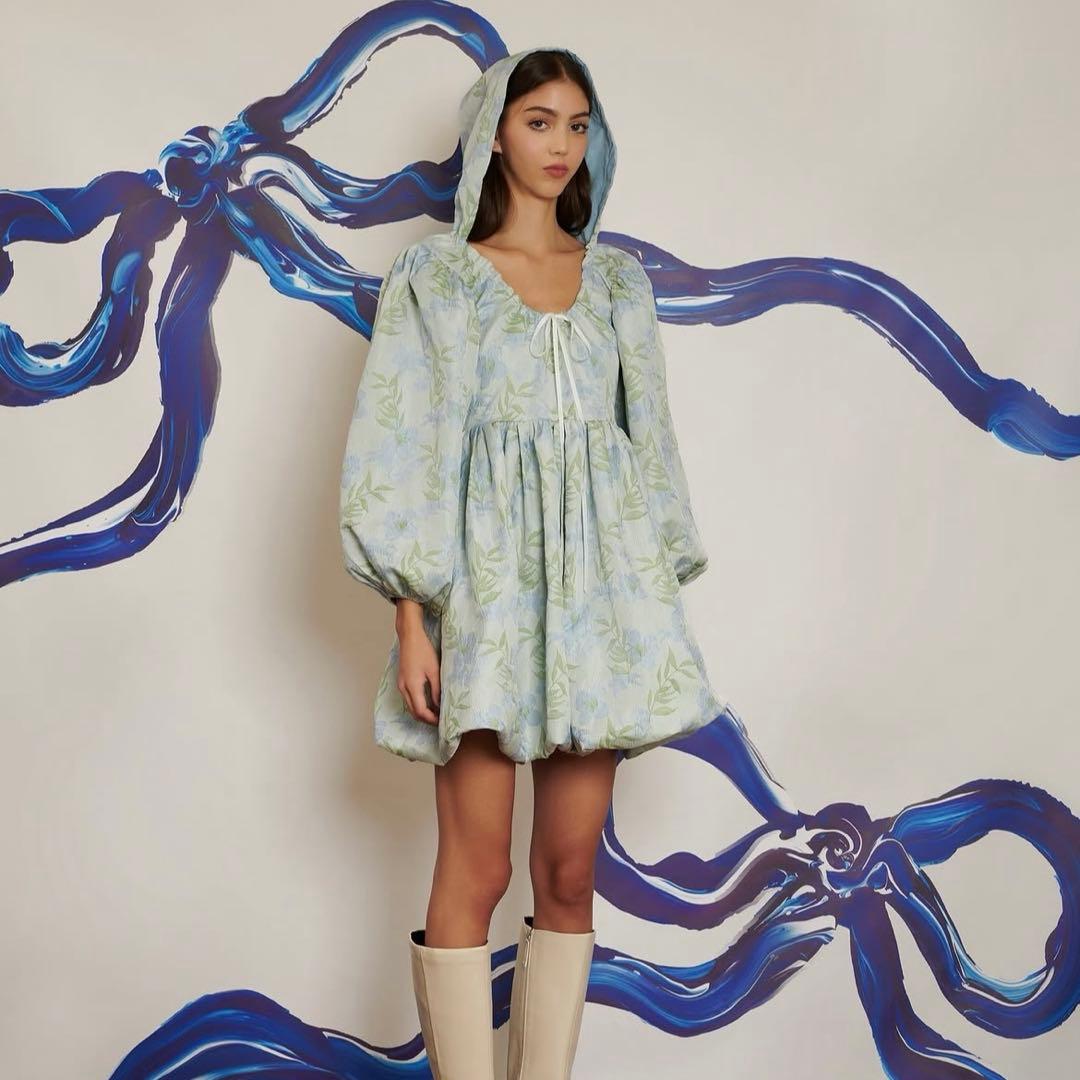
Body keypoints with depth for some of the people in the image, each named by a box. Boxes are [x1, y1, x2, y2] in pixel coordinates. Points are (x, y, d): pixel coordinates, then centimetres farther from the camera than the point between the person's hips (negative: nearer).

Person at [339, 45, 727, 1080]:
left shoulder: (618, 279, 15)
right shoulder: (435, 274, 3)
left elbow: (649, 439, 16)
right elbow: (401, 448, -3)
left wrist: (661, 598, 10)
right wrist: (412, 621, -11)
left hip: (600, 590, 4)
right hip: (487, 581, -4)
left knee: (570, 871, 5)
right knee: (475, 872, -4)